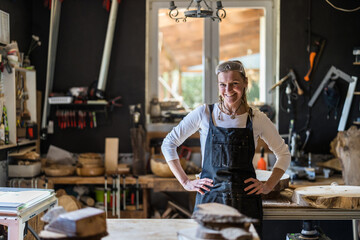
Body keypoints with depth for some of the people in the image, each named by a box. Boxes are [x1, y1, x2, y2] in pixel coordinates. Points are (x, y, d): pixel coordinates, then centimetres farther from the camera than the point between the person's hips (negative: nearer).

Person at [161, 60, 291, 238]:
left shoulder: (258, 119, 3)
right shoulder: (204, 114, 0)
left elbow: (283, 154, 16)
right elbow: (168, 144, 6)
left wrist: (268, 186, 5)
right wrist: (185, 182, 1)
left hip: (245, 202, 1)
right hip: (209, 199, -1)